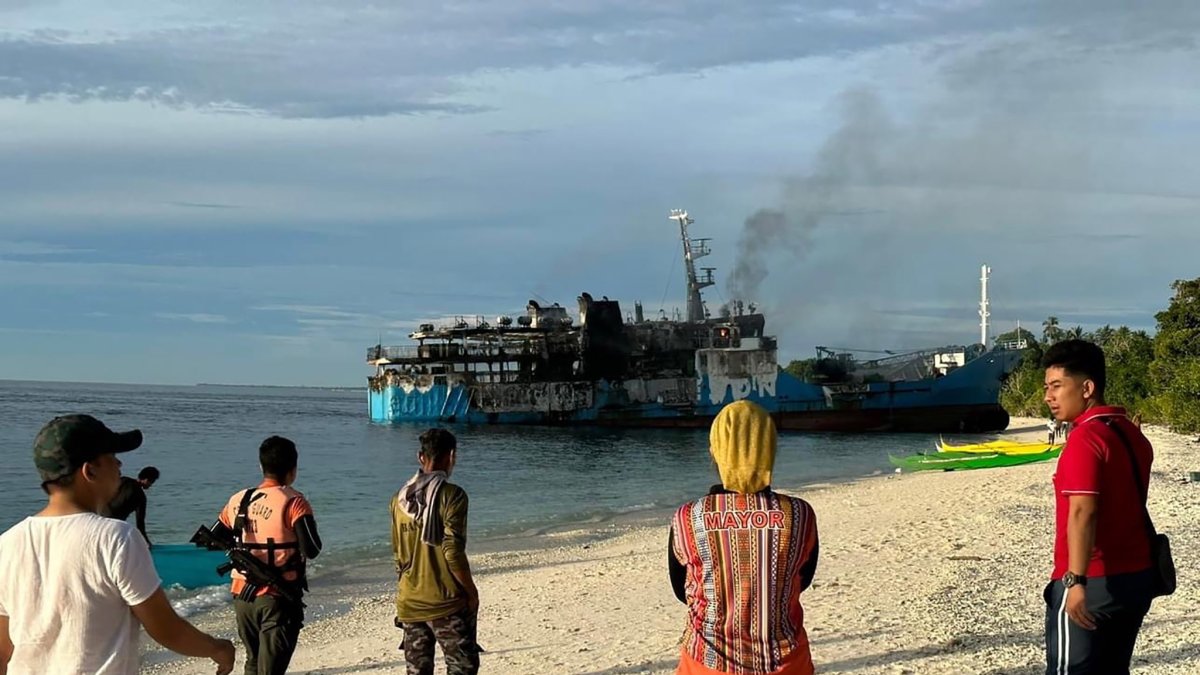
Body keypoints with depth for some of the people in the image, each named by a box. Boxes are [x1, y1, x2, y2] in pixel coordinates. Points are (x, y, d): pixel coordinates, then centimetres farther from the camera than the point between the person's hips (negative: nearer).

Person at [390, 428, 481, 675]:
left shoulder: (399, 499, 8)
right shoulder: (451, 495, -12)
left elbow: (399, 555, 14)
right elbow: (453, 552, -18)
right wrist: (472, 591, -6)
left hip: (409, 603, 6)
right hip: (446, 602, -6)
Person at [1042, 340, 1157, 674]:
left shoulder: (1085, 437, -16)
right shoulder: (1132, 434, 11)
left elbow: (1083, 512, -27)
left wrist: (1075, 580, -33)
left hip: (1094, 583, -9)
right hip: (1138, 577, 9)